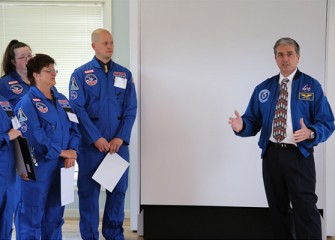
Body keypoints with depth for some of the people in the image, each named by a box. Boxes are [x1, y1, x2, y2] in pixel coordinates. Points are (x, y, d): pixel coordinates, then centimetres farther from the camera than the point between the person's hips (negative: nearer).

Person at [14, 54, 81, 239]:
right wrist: (61, 152, -14)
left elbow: (74, 128, 10)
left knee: (55, 215, 15)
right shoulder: (27, 103, -8)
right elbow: (34, 136, -18)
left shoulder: (62, 100, 14)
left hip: (60, 168, 7)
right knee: (32, 214, -1)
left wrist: (72, 151, -8)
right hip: (38, 168, -7)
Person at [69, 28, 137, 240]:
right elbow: (77, 109, -7)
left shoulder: (124, 74, 8)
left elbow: (131, 109, 4)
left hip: (118, 143, 3)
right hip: (91, 143, -2)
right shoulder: (81, 74, 0)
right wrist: (96, 138, -13)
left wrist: (120, 138, -8)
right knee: (89, 190, 2)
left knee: (118, 189, 7)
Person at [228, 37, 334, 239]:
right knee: (278, 208, 14)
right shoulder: (263, 88, 9)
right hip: (272, 155, 4)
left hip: (299, 156, -4)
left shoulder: (312, 86, -1)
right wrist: (242, 126, -15)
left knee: (305, 210, -3)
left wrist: (310, 133, -25)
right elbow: (253, 121, 8)